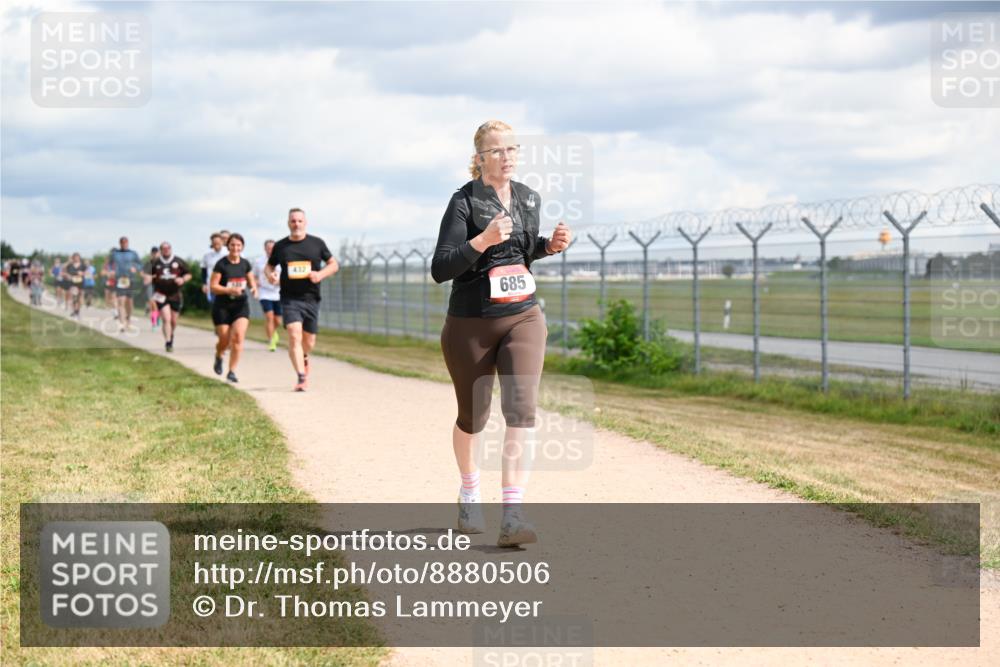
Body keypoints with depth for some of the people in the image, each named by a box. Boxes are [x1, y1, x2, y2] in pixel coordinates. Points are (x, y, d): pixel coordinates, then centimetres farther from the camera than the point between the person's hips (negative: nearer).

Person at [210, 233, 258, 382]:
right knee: (225, 340, 0)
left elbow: (252, 282, 17)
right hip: (222, 307, -2)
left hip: (241, 305, 2)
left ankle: (232, 372, -9)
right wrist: (230, 290, -25)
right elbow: (213, 287, -11)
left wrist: (254, 289, -7)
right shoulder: (221, 265, -9)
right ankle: (219, 356, 37)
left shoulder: (245, 264, 3)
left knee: (238, 335, -16)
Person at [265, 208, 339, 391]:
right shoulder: (280, 246, 5)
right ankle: (301, 378, -19)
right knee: (294, 336, -19)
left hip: (311, 298, 1)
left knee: (309, 342, 10)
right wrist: (270, 274, -7)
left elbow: (333, 264, 9)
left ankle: (303, 358, 46)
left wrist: (320, 274, -10)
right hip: (290, 299, -1)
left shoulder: (317, 243, 4)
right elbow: (269, 266, 17)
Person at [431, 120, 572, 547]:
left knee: (521, 410, -16)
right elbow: (440, 270, -18)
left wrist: (550, 245, 3)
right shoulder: (465, 202, -11)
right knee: (473, 417, 13)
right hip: (470, 324, -3)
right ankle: (469, 494, 42)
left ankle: (512, 516, -23)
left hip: (523, 319, 3)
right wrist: (483, 240, -31)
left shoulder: (530, 199, 6)